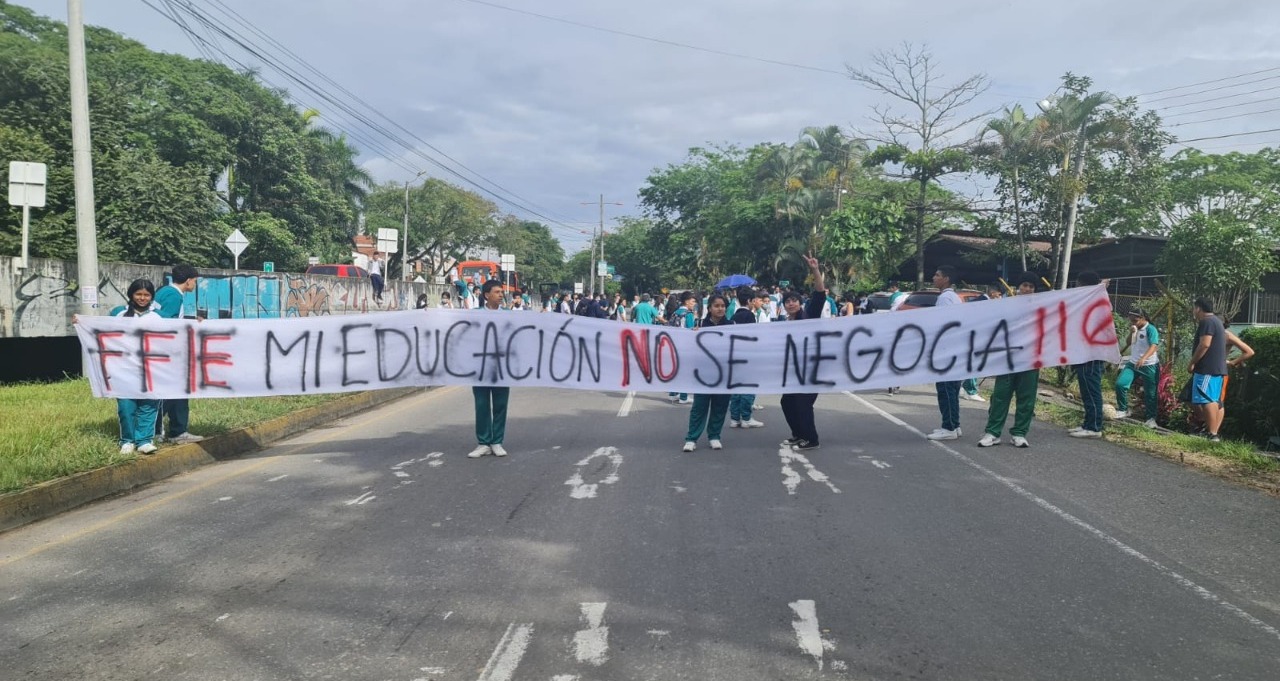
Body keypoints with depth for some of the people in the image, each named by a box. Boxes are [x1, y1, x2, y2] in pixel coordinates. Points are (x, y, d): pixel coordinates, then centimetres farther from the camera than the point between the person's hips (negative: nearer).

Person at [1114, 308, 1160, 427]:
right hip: (1133, 363, 6)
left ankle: (1151, 418, 16)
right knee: (1120, 383, -12)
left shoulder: (1150, 329, -13)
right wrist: (1131, 333, -2)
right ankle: (1123, 410, 2)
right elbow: (1129, 343, 18)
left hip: (1149, 365, -6)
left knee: (1150, 393, 4)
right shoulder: (1135, 329, 8)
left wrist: (1143, 358, -44)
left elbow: (1153, 346, -26)